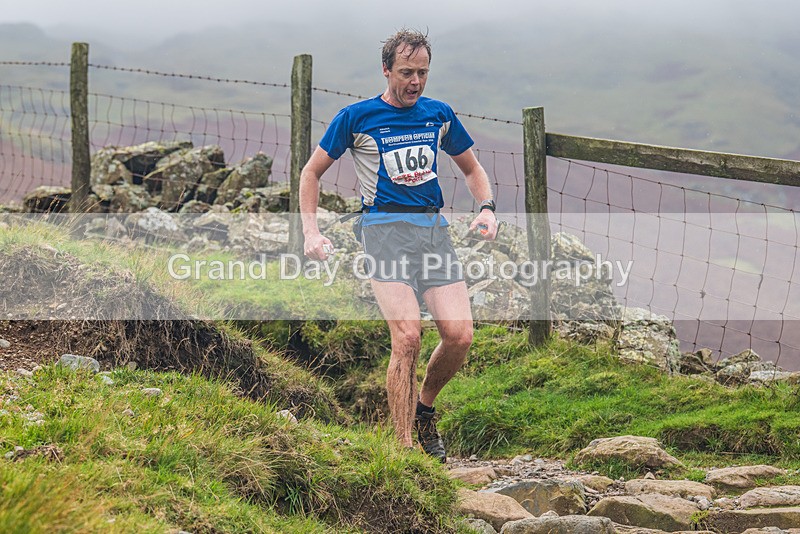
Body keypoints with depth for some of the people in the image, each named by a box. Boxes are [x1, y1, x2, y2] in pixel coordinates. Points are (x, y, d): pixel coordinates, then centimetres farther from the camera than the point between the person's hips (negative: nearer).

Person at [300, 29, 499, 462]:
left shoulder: (439, 115, 15)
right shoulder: (356, 117, 3)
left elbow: (472, 169, 27)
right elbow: (312, 171, 11)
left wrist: (486, 208, 6)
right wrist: (311, 232, -1)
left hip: (434, 227, 4)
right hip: (385, 227, -4)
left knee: (460, 335, -10)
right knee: (407, 337, -20)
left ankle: (424, 410, 19)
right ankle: (404, 448, -13)